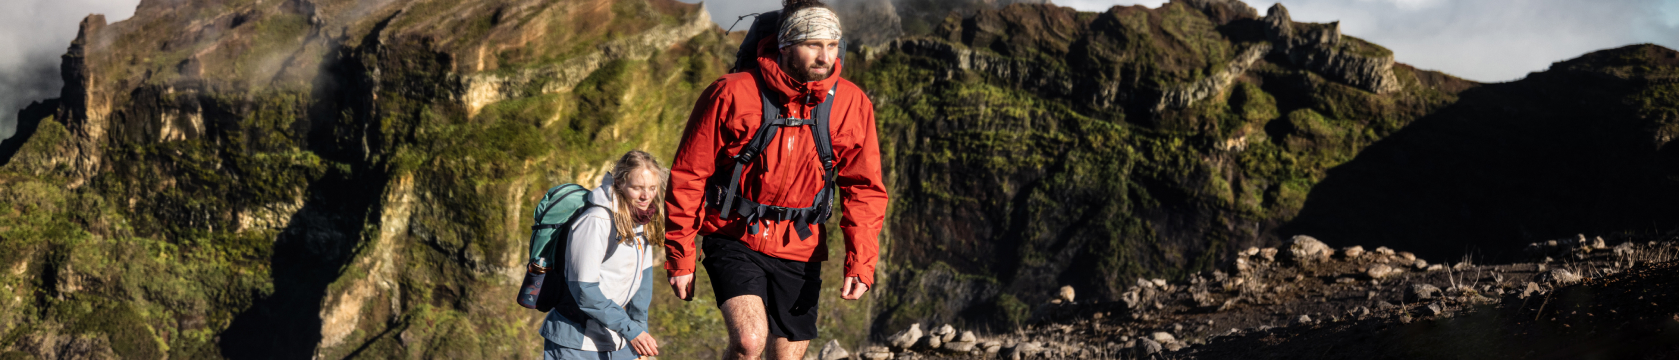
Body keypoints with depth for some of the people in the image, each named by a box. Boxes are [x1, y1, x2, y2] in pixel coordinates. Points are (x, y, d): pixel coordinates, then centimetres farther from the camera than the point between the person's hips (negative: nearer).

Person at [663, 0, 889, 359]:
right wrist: (680, 258, -5)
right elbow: (688, 176, -6)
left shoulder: (852, 104, -5)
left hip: (799, 249, 4)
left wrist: (861, 262, -10)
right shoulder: (732, 94, -13)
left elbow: (865, 190, 2)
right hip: (735, 240, -3)